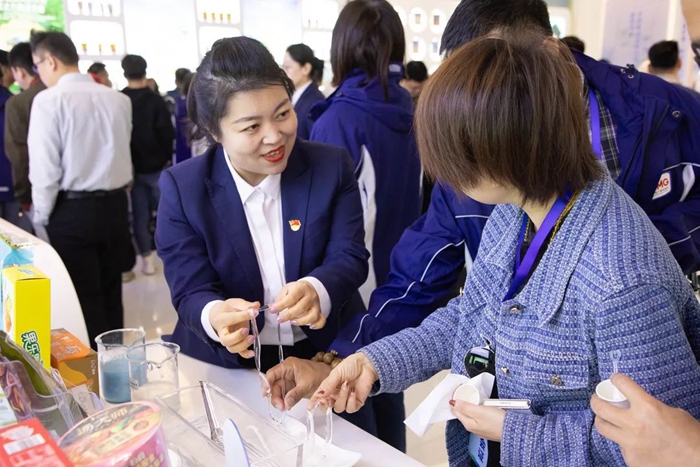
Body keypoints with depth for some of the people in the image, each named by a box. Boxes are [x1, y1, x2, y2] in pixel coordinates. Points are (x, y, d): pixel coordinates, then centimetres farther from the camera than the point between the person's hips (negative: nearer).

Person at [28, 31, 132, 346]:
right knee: (111, 292, 16)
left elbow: (45, 167, -11)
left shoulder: (49, 100, -11)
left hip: (72, 210, -5)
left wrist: (42, 215, 0)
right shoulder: (119, 99, 2)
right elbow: (121, 153, 6)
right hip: (115, 205, 5)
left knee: (84, 297, 6)